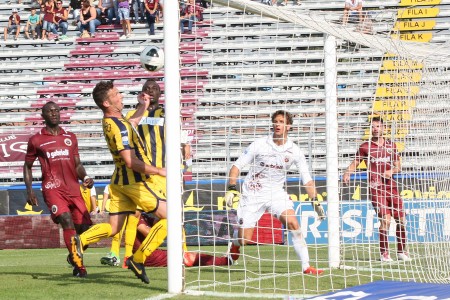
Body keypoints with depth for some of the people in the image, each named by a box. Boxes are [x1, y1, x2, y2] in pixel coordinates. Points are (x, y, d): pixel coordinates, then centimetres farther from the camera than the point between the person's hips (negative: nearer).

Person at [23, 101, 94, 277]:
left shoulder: (70, 138, 17)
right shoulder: (36, 140, 7)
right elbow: (27, 166, 16)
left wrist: (85, 178, -2)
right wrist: (29, 190, 6)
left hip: (73, 188, 4)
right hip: (52, 188, -4)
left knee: (85, 227, -2)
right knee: (67, 221, -24)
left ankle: (73, 256, 26)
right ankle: (77, 265, -23)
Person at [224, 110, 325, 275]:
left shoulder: (294, 151, -5)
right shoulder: (259, 145, -11)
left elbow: (307, 179, 1)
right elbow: (237, 166, -6)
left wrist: (315, 201, -7)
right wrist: (231, 189, -17)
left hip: (276, 192, 2)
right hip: (252, 193, -2)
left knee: (293, 223, -23)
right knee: (244, 239, -5)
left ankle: (306, 266, -19)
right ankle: (234, 245, 34)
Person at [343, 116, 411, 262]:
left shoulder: (391, 146, 13)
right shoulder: (365, 147, 6)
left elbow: (398, 167, 16)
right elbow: (355, 163, 10)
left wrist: (391, 171, -6)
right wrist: (347, 173, -10)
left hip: (391, 185, 4)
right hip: (376, 188, -4)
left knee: (401, 219, 2)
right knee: (385, 219, -16)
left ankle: (402, 251, 17)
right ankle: (384, 253, -6)